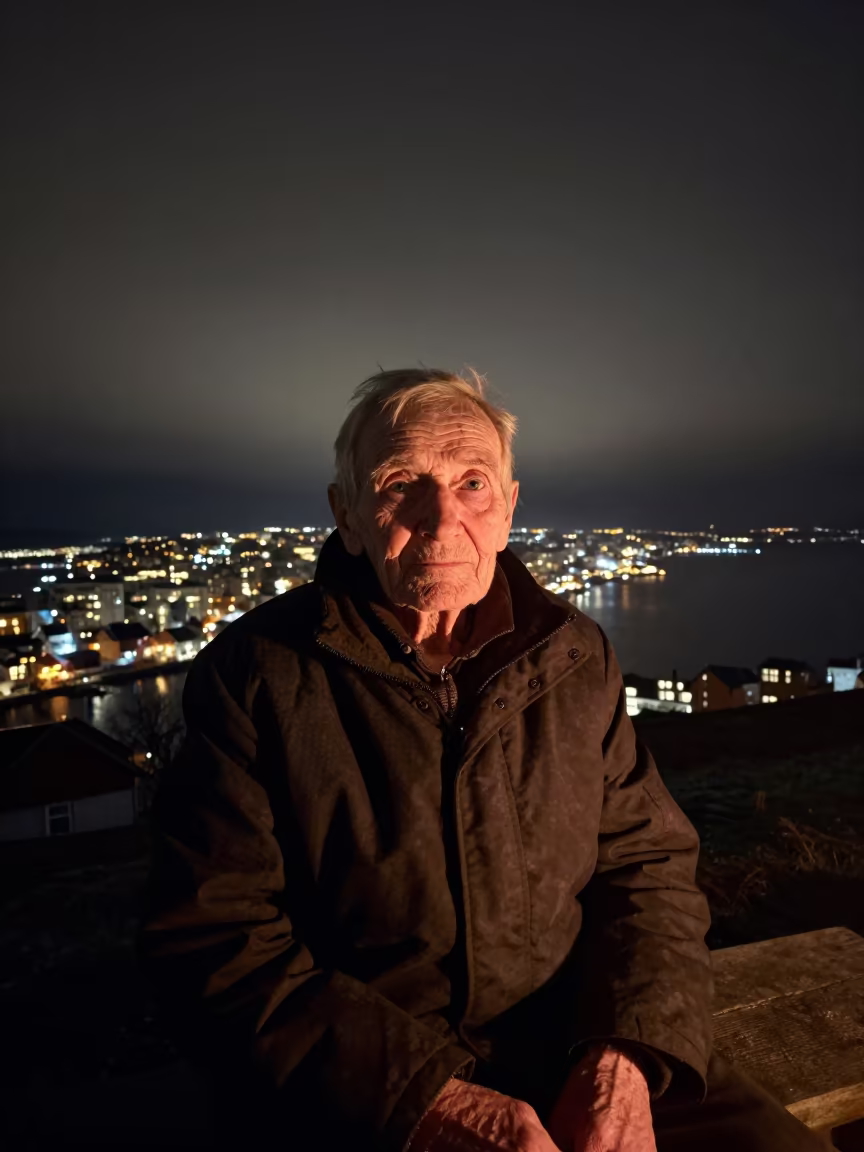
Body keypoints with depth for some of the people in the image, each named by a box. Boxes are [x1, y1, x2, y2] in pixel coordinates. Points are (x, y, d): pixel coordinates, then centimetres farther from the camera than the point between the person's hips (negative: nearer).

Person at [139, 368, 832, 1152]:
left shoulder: (576, 655, 2)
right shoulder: (253, 675, -9)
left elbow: (648, 863, 6)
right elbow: (215, 942, -10)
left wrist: (625, 1056, -10)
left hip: (573, 1053, 3)